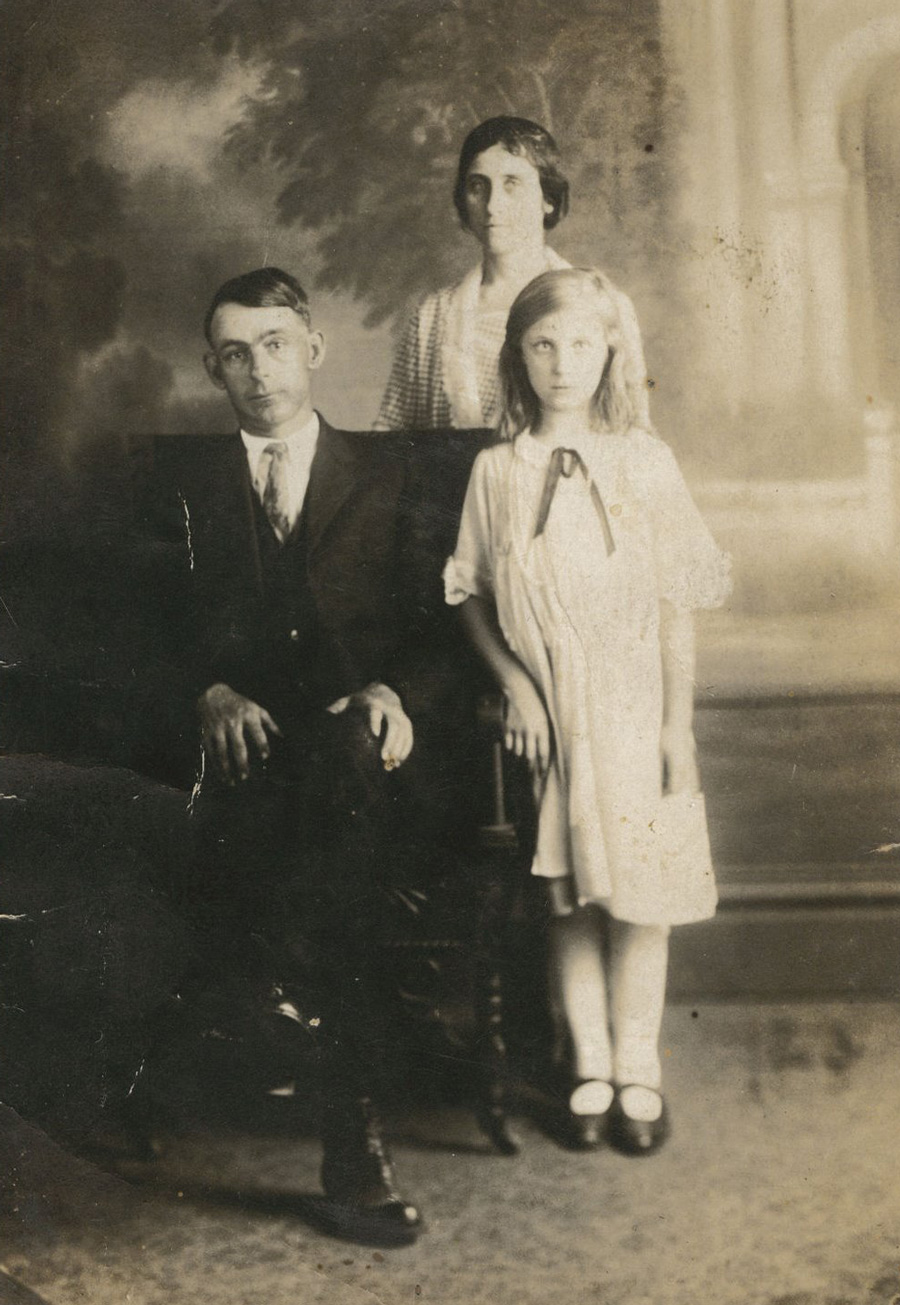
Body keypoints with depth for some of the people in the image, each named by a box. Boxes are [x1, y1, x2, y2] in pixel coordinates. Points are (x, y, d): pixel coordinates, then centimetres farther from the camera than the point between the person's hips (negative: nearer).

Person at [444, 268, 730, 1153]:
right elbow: (471, 595, 6)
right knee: (569, 898, 8)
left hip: (633, 706, 0)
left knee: (639, 896, 4)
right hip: (546, 713, 1)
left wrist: (680, 724, -4)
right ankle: (589, 1068, 23)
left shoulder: (643, 462, -1)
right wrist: (513, 682, -8)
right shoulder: (497, 470, 1)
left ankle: (639, 1068, 21)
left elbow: (677, 603, -1)